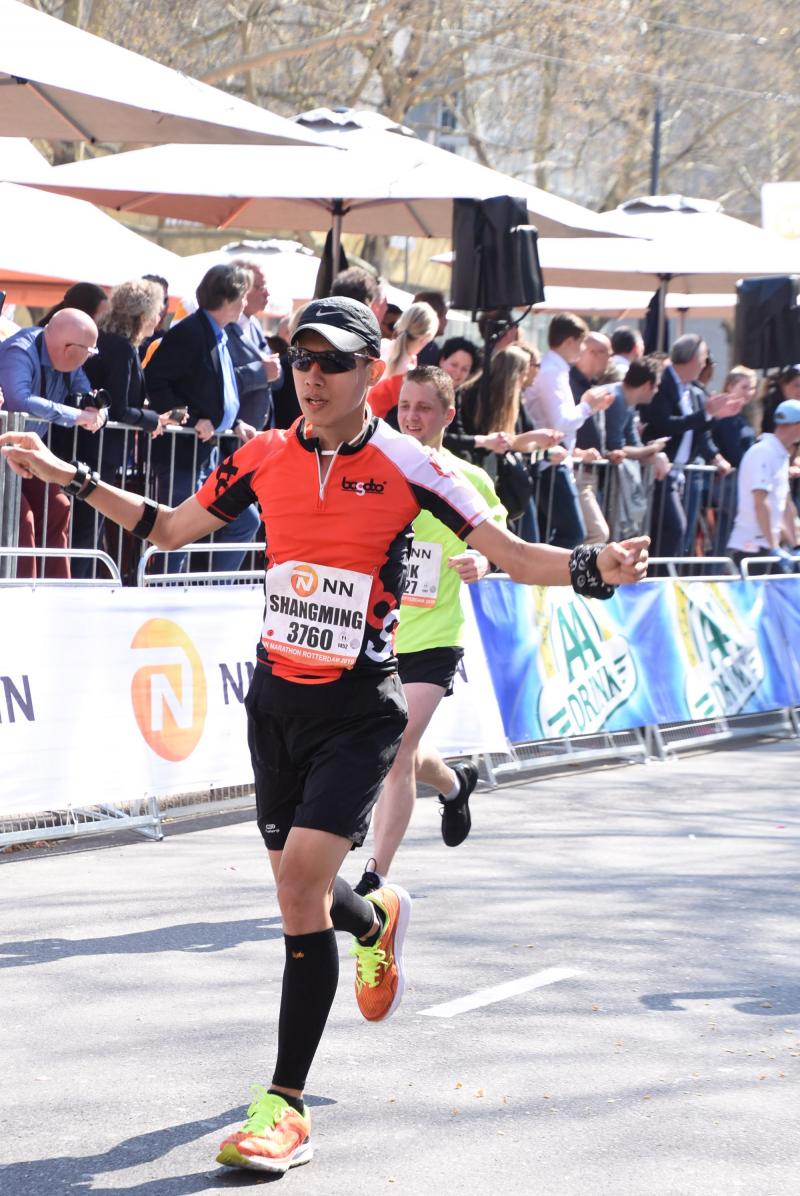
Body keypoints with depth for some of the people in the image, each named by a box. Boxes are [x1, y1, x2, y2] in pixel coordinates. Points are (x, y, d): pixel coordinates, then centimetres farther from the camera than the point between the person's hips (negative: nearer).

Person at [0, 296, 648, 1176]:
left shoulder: (407, 466, -10)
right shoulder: (263, 458, 2)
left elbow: (509, 553, -9)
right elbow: (169, 528, 15)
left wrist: (592, 569, -27)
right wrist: (71, 478, 8)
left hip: (359, 708, -5)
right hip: (277, 698, 5)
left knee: (304, 876, -18)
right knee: (298, 892, 13)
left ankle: (286, 1107, -13)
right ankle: (378, 921, 53)